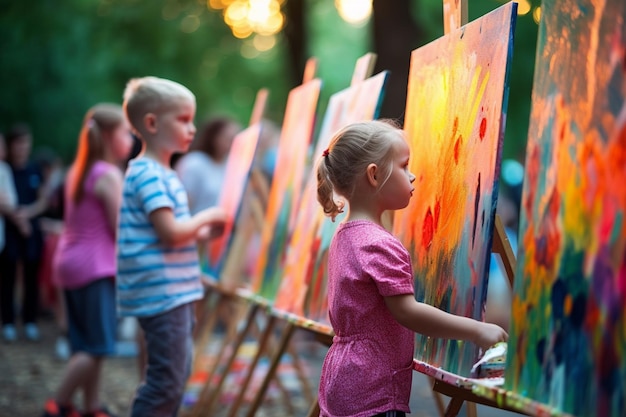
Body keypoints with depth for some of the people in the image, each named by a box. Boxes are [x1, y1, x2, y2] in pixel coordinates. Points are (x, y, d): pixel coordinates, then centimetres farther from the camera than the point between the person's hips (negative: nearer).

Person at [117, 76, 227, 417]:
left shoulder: (163, 173, 16)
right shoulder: (146, 173, -15)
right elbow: (170, 232, -23)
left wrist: (207, 232, 8)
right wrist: (206, 216, -7)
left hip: (176, 292, 10)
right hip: (160, 295, -10)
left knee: (177, 375, 16)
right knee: (165, 381, -7)